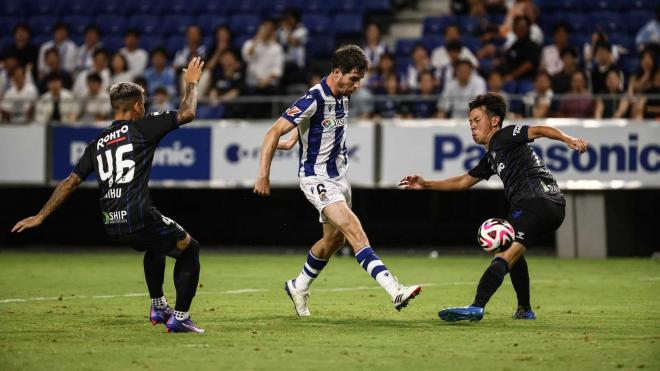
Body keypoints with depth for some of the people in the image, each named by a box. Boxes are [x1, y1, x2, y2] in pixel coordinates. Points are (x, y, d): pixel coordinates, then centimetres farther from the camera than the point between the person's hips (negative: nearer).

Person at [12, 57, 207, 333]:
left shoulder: (97, 144, 16)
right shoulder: (141, 128, -1)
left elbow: (70, 182, 15)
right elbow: (186, 114, 1)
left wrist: (40, 216, 20)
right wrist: (191, 83, 19)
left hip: (112, 226, 7)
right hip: (140, 218, -7)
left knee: (155, 246, 37)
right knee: (190, 249, 14)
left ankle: (158, 306, 39)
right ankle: (179, 317, 6)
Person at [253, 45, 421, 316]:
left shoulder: (342, 96, 2)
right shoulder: (313, 99, -23)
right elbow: (274, 133, -21)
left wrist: (293, 140, 30)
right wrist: (263, 175, -23)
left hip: (338, 176, 9)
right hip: (316, 178, -9)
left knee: (334, 237, 16)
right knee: (353, 228, -22)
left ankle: (298, 287, 38)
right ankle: (394, 291, -35)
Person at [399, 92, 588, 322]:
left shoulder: (505, 136, 3)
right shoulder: (491, 157, 29)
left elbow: (538, 130, -12)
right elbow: (463, 182, 38)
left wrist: (567, 139, -30)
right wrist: (426, 185, 34)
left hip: (536, 201, -10)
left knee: (505, 255, -22)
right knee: (512, 253, 30)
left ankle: (477, 308, -36)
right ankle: (524, 310, 35)